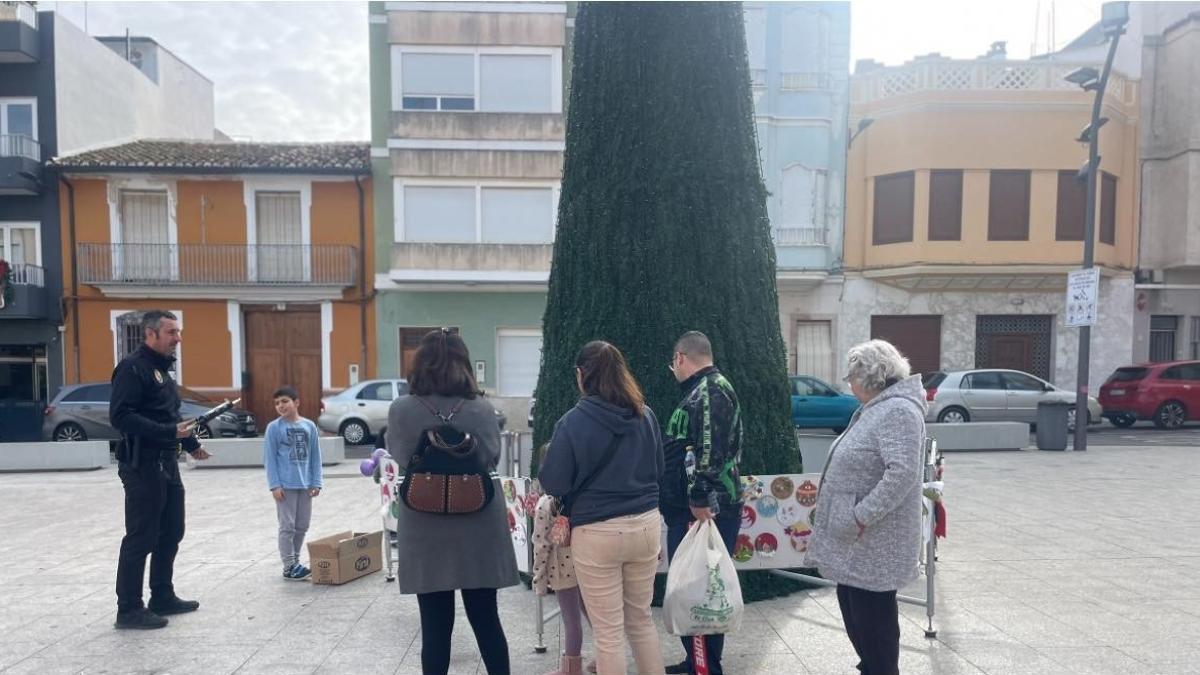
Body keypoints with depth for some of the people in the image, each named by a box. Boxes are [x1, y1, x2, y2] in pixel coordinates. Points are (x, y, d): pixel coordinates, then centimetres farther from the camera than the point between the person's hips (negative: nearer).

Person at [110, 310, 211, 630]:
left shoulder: (161, 367, 16)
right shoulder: (132, 367, -13)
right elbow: (120, 416, -23)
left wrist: (191, 443, 25)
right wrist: (170, 432, -28)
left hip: (167, 463, 9)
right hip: (142, 465, -9)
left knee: (171, 533, 15)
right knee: (141, 538, -2)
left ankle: (163, 597, 27)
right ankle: (129, 609, 9)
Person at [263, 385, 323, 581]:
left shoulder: (309, 426, 4)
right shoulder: (273, 428, -4)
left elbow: (315, 457, 6)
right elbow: (269, 458, -5)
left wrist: (316, 482, 2)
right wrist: (274, 485, -11)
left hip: (305, 485, 4)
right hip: (285, 485, -4)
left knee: (302, 526, 11)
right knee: (287, 527, 0)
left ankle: (295, 562, 25)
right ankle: (289, 567, 9)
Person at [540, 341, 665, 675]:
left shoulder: (573, 422, -13)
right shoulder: (645, 415, 2)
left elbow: (554, 485, -8)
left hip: (598, 532, -5)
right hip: (645, 525, 5)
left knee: (608, 631, 9)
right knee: (642, 619, 22)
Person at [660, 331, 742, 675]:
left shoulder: (711, 391, -14)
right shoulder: (701, 391, 18)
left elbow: (709, 453, -25)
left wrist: (700, 501, -25)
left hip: (705, 512, -10)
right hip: (688, 509, 10)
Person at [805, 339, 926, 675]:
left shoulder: (897, 411, -19)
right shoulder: (876, 408, 13)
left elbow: (902, 473, -30)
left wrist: (860, 516, -27)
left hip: (873, 543, -10)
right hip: (856, 542, 10)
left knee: (873, 617, 2)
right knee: (855, 612, 20)